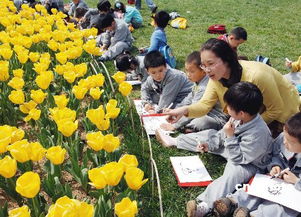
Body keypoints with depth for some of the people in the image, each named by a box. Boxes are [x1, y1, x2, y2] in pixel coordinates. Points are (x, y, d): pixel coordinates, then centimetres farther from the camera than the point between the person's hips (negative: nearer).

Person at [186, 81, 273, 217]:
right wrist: (209, 145, -4)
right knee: (208, 134, 6)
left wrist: (230, 137, -32)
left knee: (234, 172, -39)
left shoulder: (258, 133, -39)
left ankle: (205, 204, -51)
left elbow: (239, 159, -28)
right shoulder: (241, 117, -17)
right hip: (235, 149, 10)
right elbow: (223, 134, 4)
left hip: (250, 163, -10)